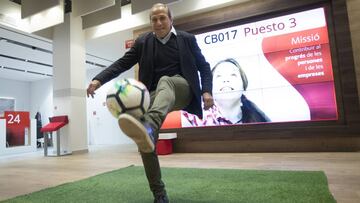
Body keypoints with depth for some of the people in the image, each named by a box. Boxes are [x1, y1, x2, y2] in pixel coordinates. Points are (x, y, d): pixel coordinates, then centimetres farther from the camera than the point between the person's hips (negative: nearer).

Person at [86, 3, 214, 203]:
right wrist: (99, 79, -11)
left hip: (182, 90, -2)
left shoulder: (187, 39, 7)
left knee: (165, 81, -38)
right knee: (145, 142, -15)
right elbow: (123, 62, 4)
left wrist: (206, 91, -8)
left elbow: (204, 67, 8)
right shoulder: (143, 42, 10)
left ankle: (149, 126, -66)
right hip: (155, 94, 3)